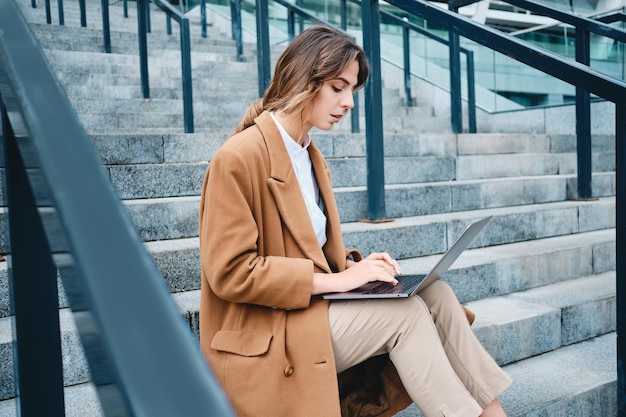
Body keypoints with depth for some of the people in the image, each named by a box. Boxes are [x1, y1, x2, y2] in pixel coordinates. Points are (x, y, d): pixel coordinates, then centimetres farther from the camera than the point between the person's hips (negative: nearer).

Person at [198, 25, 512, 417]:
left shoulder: (311, 155, 12)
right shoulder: (237, 158, -15)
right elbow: (231, 273, -18)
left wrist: (353, 265, -3)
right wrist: (335, 280, -20)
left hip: (311, 307, 7)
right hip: (263, 339, -7)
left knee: (434, 293, -11)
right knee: (404, 311, -21)